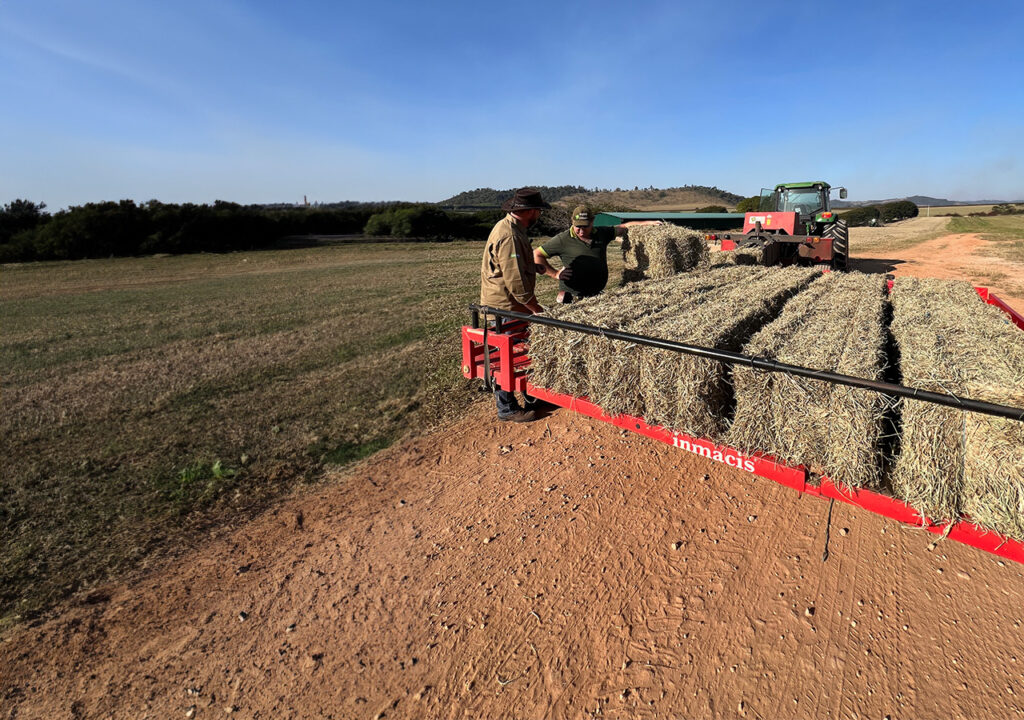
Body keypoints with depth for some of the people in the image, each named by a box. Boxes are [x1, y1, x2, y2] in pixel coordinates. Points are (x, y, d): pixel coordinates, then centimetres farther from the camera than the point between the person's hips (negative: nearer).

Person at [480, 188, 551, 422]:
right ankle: (507, 409, 14)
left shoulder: (512, 229, 12)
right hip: (504, 308, -10)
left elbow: (525, 267, 22)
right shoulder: (508, 235, -23)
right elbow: (516, 282, -26)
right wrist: (536, 308, -17)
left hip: (511, 306, 10)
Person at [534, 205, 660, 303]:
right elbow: (536, 255, -1)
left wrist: (648, 223, 17)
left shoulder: (602, 234, 11)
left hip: (597, 293, 5)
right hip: (572, 297, -4)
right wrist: (555, 274, -6)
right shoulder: (563, 239, -3)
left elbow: (624, 227, 21)